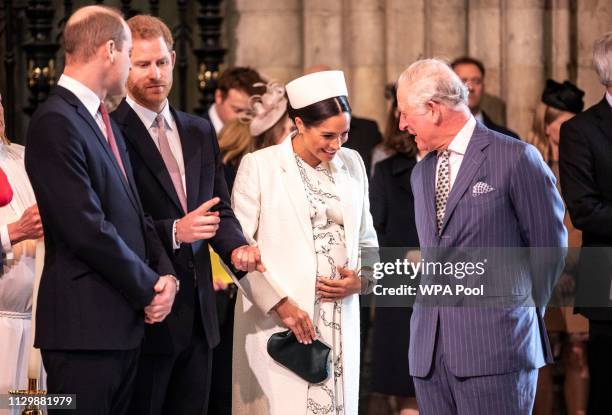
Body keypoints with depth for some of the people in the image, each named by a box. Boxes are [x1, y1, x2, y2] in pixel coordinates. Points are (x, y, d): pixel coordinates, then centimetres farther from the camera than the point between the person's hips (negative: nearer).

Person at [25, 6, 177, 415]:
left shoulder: (106, 122, 18)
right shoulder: (56, 122, -14)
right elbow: (87, 228, -19)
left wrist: (165, 273, 0)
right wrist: (149, 288, -10)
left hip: (124, 320, 9)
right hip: (85, 324, -9)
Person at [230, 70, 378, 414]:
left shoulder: (352, 163, 11)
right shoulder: (259, 166, -3)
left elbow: (366, 239, 19)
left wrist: (361, 279, -2)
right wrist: (280, 304, -14)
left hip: (341, 329, 4)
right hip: (277, 322, -4)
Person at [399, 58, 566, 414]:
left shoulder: (516, 159, -5)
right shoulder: (422, 173, 17)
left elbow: (549, 245, 0)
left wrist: (524, 310, 7)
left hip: (495, 345, -6)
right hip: (430, 349, 6)